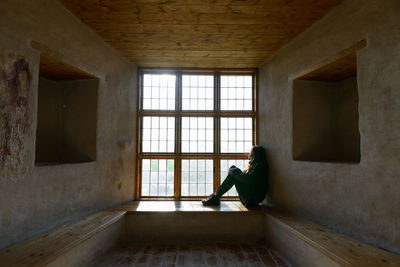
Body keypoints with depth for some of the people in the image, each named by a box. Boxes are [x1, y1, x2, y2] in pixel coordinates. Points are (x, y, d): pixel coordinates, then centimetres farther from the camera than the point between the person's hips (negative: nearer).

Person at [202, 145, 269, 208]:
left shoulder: (259, 166, -15)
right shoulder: (254, 165, 16)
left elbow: (249, 179, -28)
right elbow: (245, 176, 15)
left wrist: (234, 171, -17)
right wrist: (233, 170, 0)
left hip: (253, 198, -9)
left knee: (233, 175, -18)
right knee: (233, 173, -2)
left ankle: (215, 197, -12)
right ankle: (216, 196, -4)